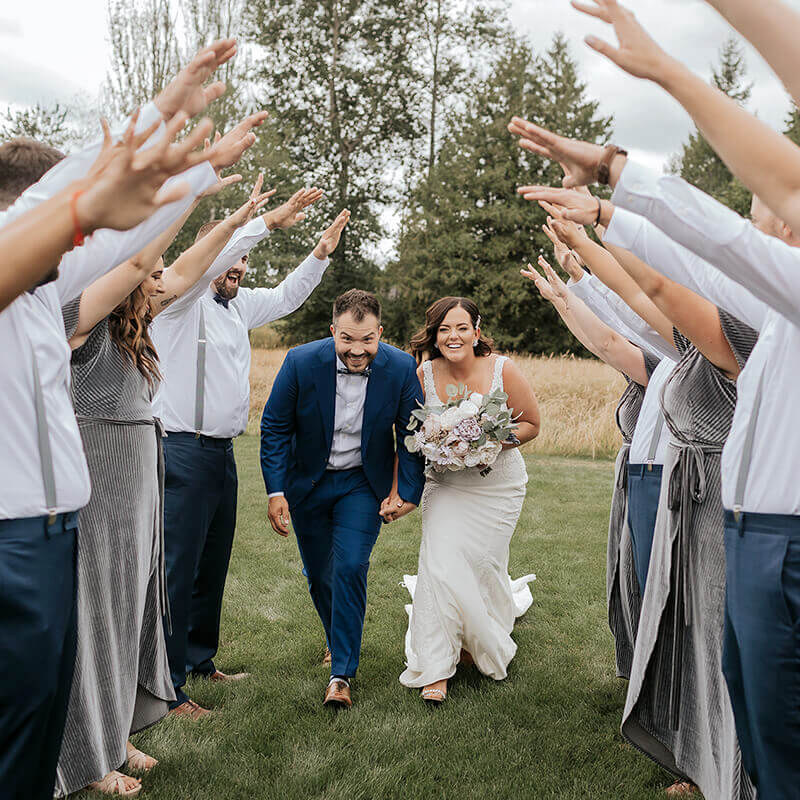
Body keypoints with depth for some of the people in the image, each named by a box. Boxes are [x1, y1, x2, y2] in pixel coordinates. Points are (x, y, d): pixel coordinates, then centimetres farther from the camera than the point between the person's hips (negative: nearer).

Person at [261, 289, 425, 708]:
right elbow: (274, 427, -11)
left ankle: (342, 673, 0)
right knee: (318, 574, 13)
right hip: (308, 483, 1)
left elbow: (411, 434, -6)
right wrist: (276, 490, -15)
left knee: (350, 568, -13)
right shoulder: (301, 362, -20)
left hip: (364, 484, -1)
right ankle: (338, 639, 42)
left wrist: (407, 491, -12)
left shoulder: (401, 368, -18)